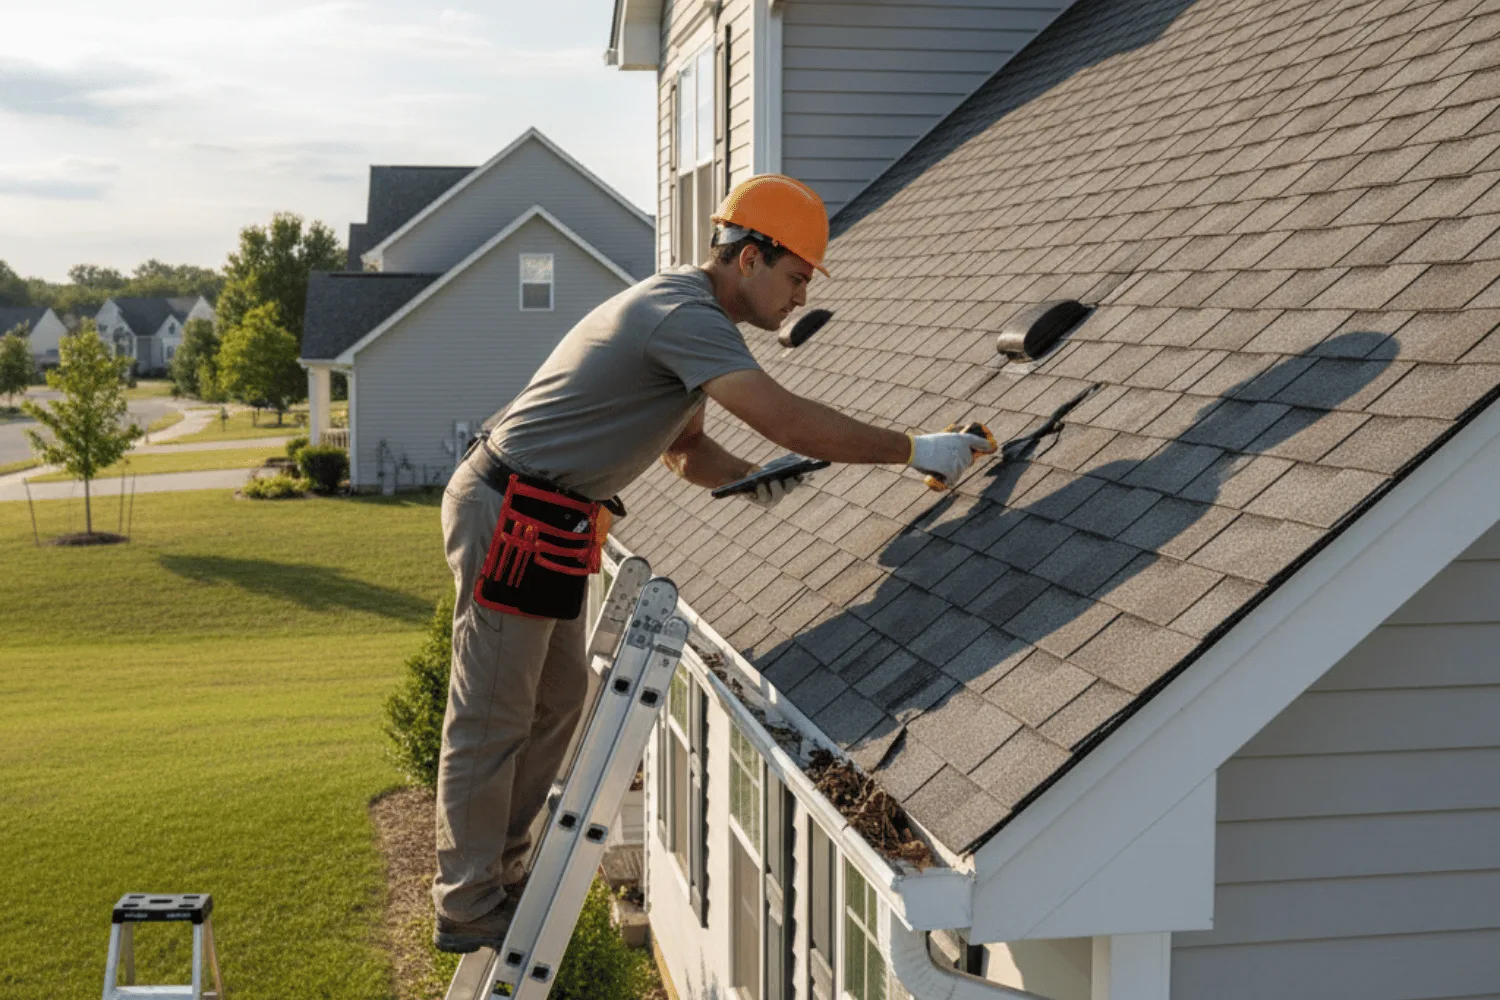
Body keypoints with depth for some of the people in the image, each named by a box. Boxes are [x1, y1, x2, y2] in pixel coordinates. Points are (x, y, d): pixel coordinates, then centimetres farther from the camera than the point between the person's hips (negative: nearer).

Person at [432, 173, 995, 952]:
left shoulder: (688, 311, 13)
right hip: (510, 515, -11)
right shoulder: (686, 316, -22)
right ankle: (468, 908, 9)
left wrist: (746, 477, -3)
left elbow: (685, 449, 16)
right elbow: (792, 424, -30)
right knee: (493, 717, -2)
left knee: (557, 698, 16)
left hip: (542, 519, 11)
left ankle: (498, 871, 28)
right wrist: (915, 450, -22)